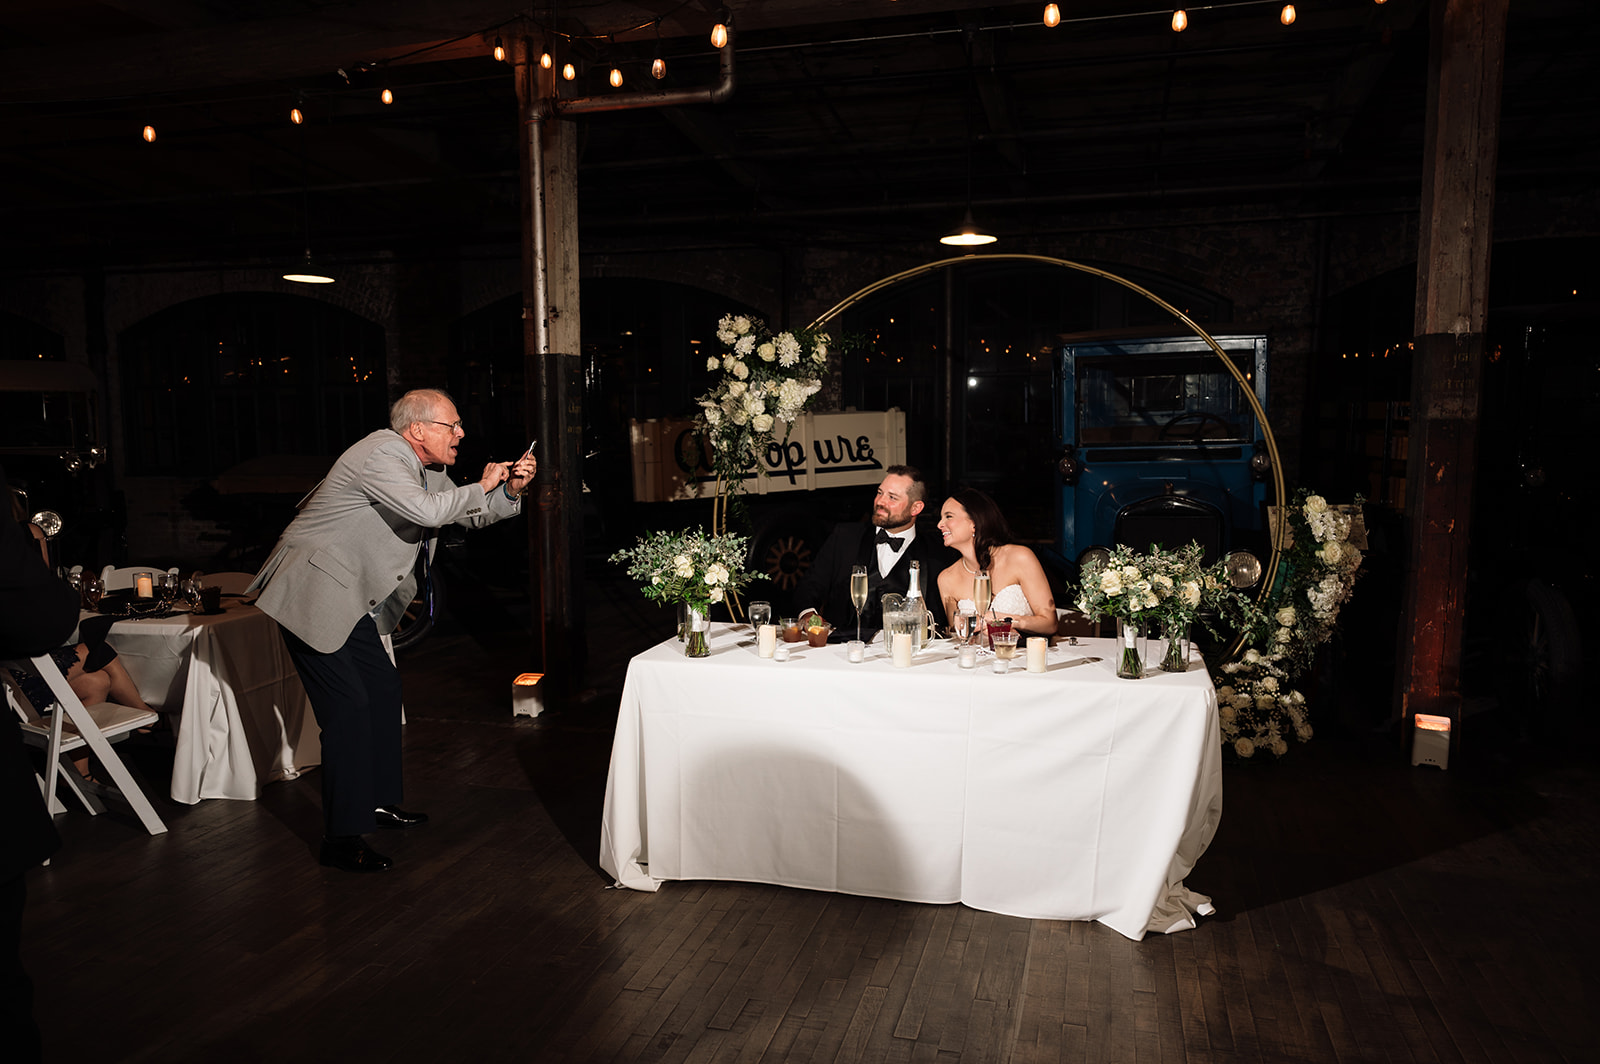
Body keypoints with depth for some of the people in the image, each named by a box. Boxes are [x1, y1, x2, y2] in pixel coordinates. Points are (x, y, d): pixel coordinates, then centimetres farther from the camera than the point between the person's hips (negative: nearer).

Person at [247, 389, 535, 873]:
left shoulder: (425, 467, 10)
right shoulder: (382, 455, -20)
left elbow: (471, 515, 17)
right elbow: (428, 511, -33)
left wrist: (510, 491, -2)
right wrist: (481, 487, -17)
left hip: (349, 599, 10)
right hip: (313, 594, -10)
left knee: (384, 687, 14)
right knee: (348, 707, -10)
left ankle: (379, 801, 30)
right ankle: (342, 840, -1)